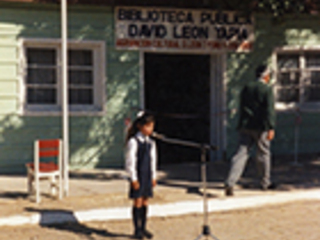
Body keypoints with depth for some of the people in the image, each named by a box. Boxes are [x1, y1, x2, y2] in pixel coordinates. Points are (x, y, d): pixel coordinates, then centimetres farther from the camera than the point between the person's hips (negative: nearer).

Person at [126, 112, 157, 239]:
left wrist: (153, 177, 13)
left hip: (148, 175, 6)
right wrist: (134, 178, -13)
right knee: (138, 201, -1)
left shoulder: (151, 143, 9)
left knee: (145, 201, 10)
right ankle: (137, 230, 8)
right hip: (138, 175, -6)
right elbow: (130, 161, -12)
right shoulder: (133, 142, -11)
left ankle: (143, 228, 19)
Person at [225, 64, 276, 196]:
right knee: (263, 154, 11)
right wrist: (271, 128, -20)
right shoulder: (267, 90, -7)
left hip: (245, 126, 5)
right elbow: (269, 110, -16)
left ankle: (230, 182, -13)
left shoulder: (246, 88, 11)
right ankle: (265, 183, 25)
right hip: (260, 127, -4)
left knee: (241, 153, 0)